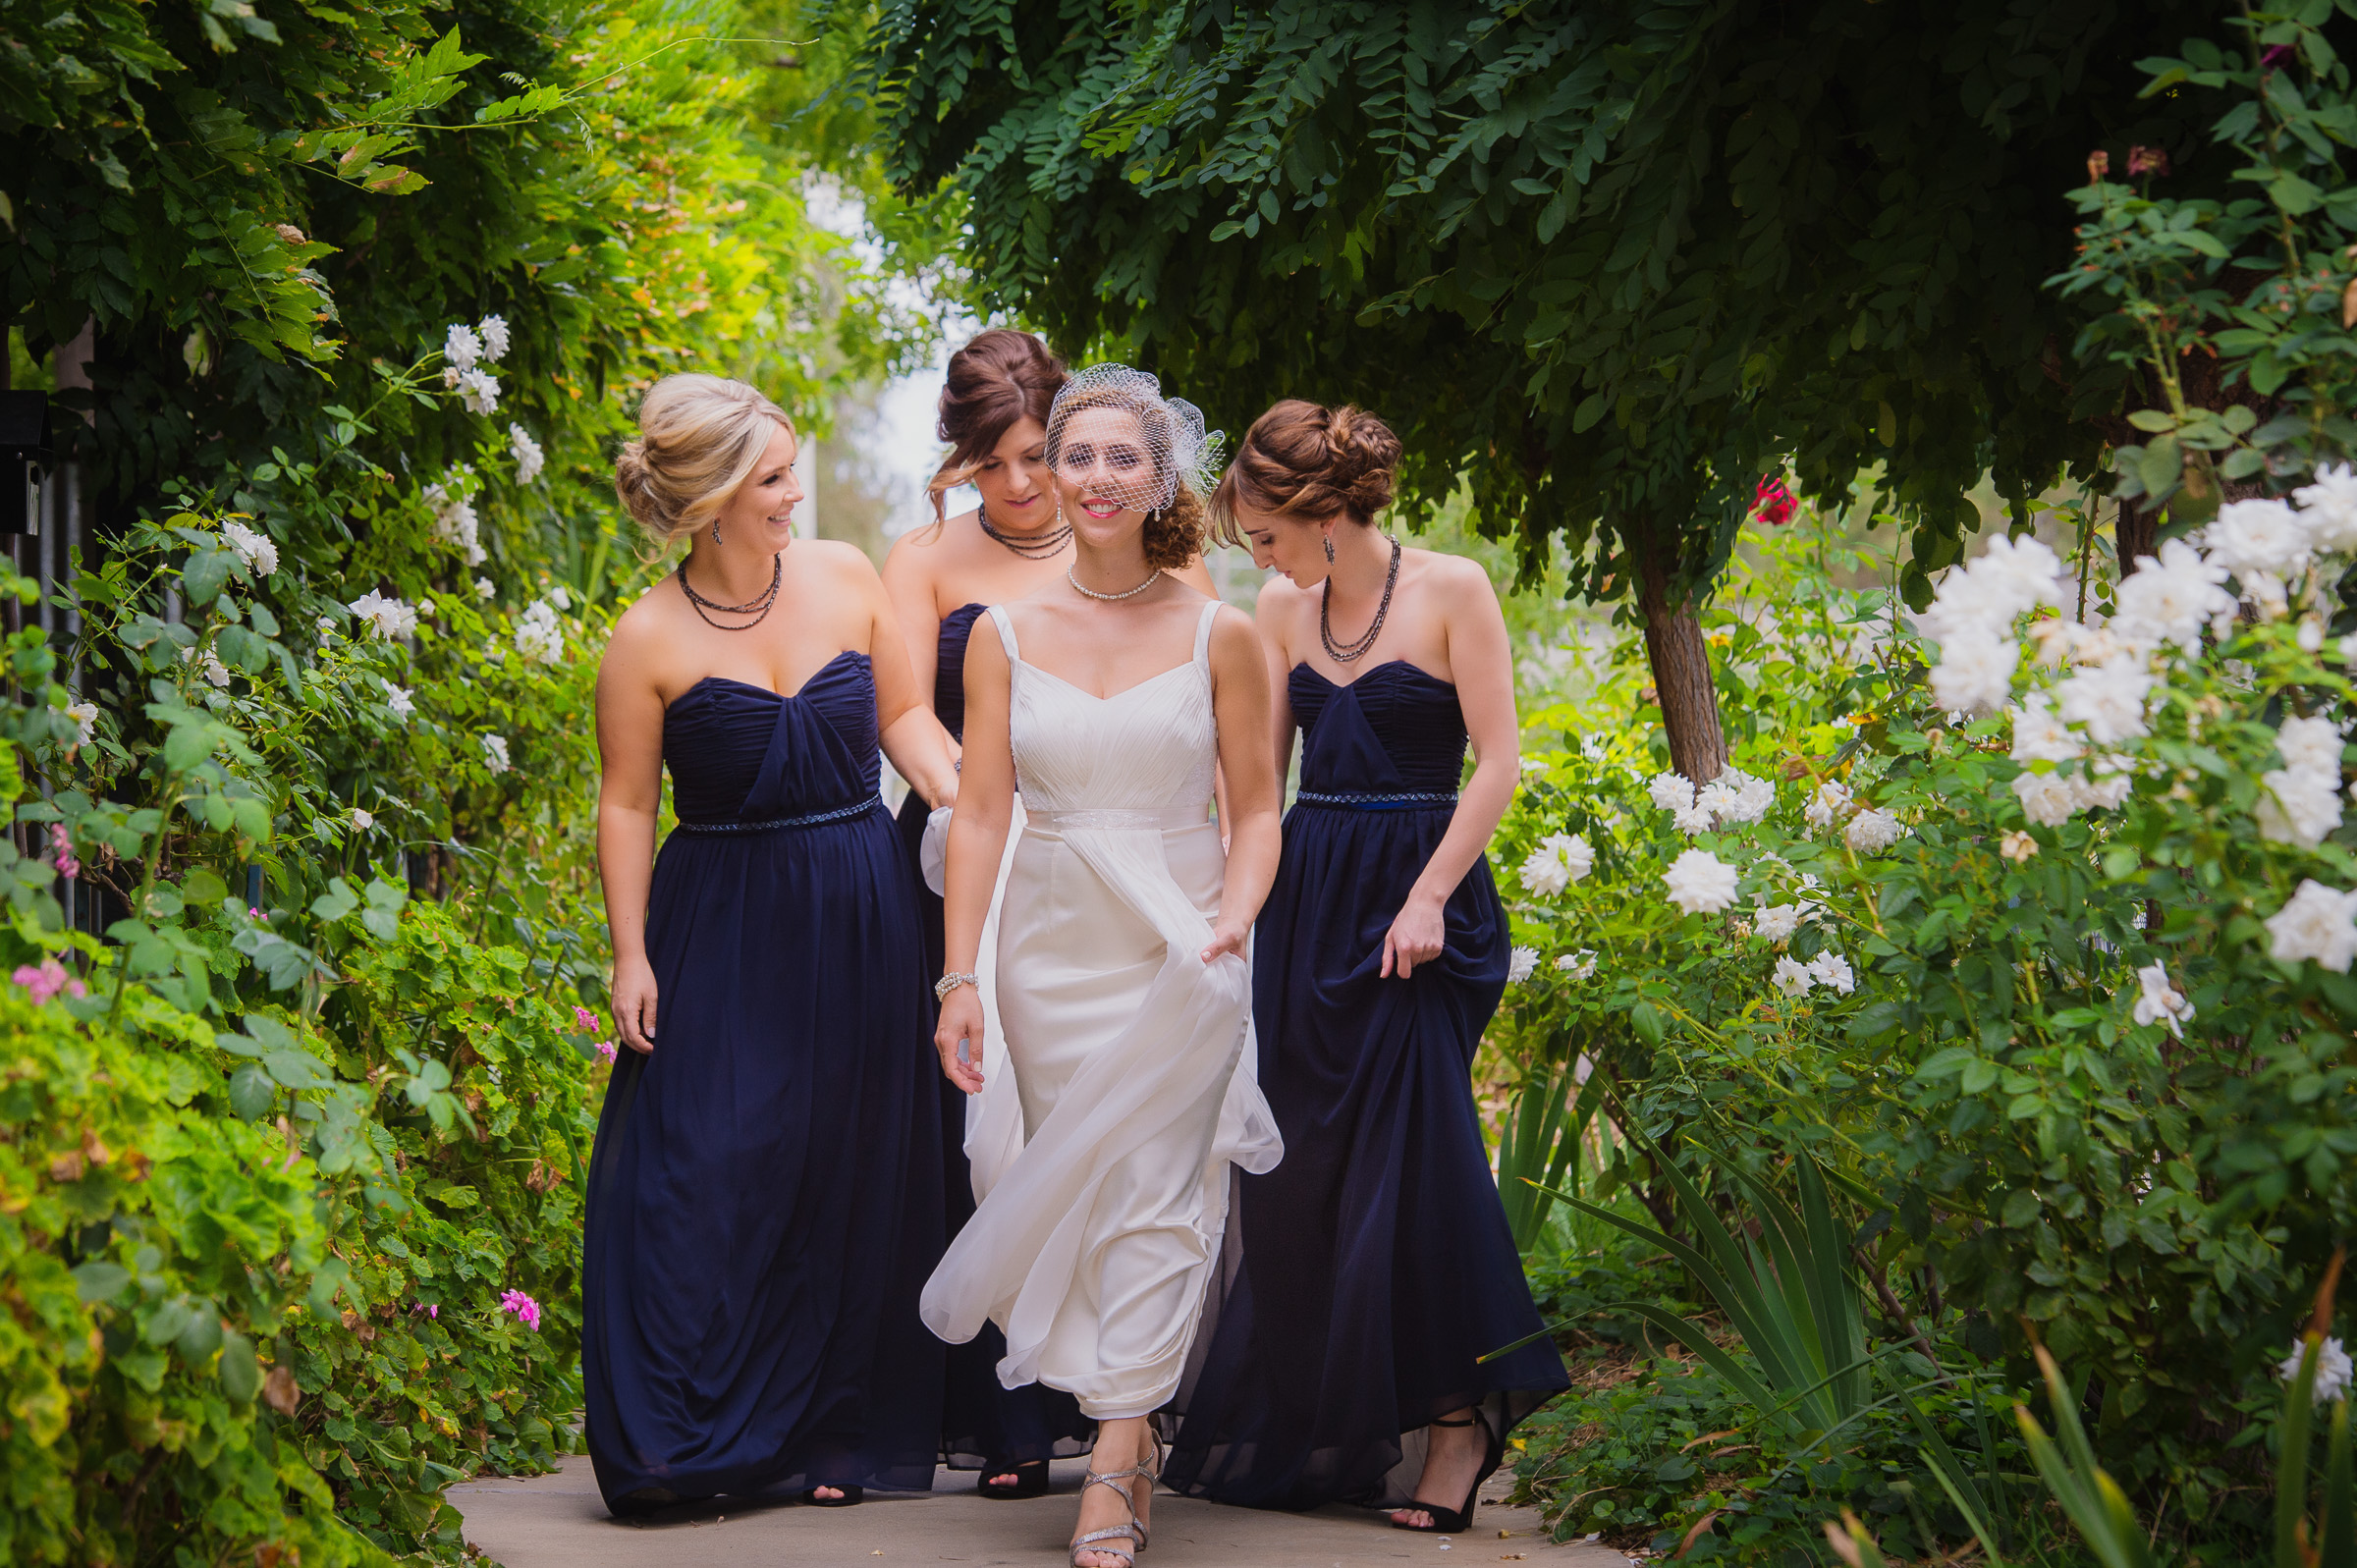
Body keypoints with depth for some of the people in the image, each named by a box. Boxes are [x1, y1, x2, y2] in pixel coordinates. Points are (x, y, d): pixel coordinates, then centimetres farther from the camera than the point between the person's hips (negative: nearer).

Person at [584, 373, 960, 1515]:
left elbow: (903, 716, 11)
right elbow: (626, 807, -4)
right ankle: (688, 1440, -2)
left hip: (861, 921, 4)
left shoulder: (843, 578, 1)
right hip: (724, 933, -3)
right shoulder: (649, 641, -8)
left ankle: (833, 1435, 14)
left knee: (853, 1175, 6)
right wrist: (630, 957, -7)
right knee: (707, 1173, -9)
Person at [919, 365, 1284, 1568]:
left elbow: (1255, 806, 3)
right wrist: (959, 979, -4)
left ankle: (1110, 1468, -13)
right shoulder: (1006, 635, 3)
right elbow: (979, 814, 1)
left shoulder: (1217, 635, -1)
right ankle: (1134, 1443, 15)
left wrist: (1233, 920, -15)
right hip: (1052, 945, 2)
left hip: (1177, 952, -2)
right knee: (1073, 1188, 4)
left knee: (1153, 1195, -10)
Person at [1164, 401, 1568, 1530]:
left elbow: (1497, 762, -8)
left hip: (1419, 896, -5)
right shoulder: (1282, 611, 9)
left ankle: (1456, 1422, 0)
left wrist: (1428, 898, -14)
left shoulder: (1450, 590, -6)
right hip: (1307, 893, 5)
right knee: (1298, 1169, 4)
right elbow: (1256, 767, 13)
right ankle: (1302, 1434, 14)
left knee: (1407, 1155, -10)